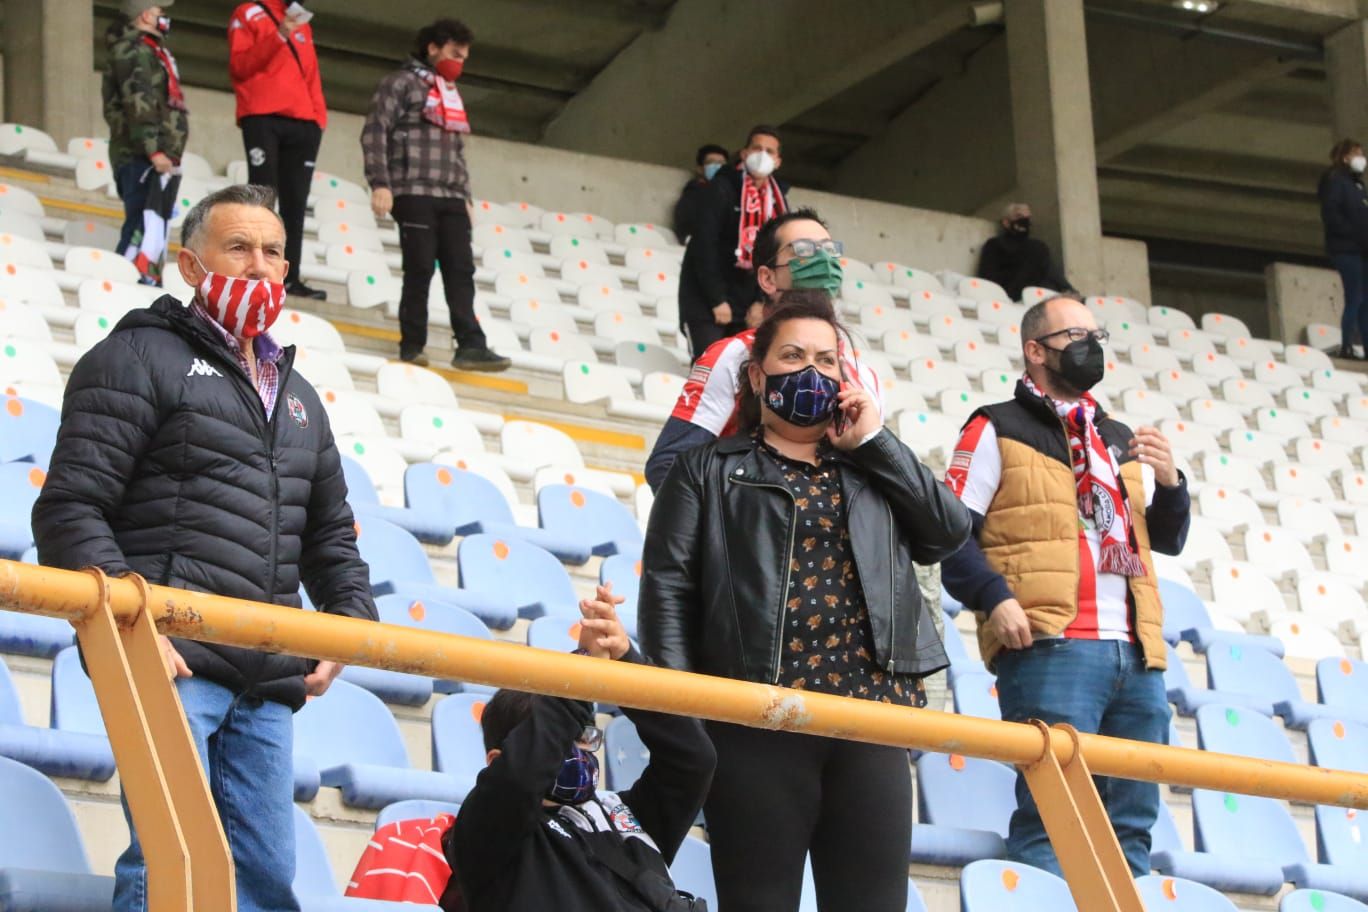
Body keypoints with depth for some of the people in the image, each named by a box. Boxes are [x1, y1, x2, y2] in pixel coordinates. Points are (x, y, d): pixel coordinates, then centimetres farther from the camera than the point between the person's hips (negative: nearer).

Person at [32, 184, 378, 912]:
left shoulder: (296, 396, 26)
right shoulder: (139, 359, 3)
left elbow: (332, 536, 32)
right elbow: (70, 509, -6)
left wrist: (350, 621, 13)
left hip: (268, 682, 7)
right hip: (172, 661, -7)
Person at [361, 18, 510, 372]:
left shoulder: (451, 95, 26)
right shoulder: (402, 83, 3)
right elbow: (375, 132, -7)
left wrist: (465, 194, 17)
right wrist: (380, 183, -16)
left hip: (451, 197, 6)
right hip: (414, 192, -6)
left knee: (461, 271, -4)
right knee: (420, 269, -8)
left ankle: (470, 345, -9)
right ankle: (412, 345, -1)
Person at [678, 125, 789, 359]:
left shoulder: (777, 199, 9)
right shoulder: (721, 189, -9)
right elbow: (704, 245, -15)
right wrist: (717, 300, -18)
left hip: (748, 303, 5)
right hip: (706, 300, -5)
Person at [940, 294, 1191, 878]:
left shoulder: (1118, 440, 25)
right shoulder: (998, 430, 7)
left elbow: (1167, 540, 25)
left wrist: (1169, 483, 6)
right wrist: (994, 596, -18)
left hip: (1135, 654, 6)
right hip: (1050, 647, -6)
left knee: (1131, 827, 6)